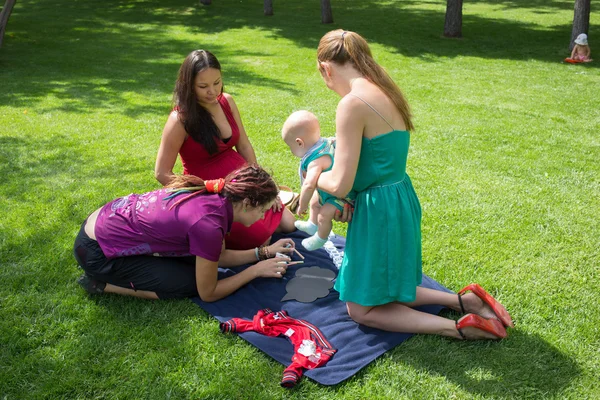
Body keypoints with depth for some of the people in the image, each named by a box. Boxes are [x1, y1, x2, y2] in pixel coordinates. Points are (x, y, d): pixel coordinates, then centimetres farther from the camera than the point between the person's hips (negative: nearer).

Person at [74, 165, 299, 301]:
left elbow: (217, 256, 9)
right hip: (97, 251, -8)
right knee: (190, 285, -6)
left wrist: (265, 252, 5)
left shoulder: (214, 195, -5)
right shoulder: (208, 224, -29)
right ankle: (104, 284, 2)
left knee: (197, 260, 10)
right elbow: (208, 293, -14)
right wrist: (256, 270, -9)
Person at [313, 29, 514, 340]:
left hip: (379, 210, -9)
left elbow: (340, 184, -20)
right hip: (400, 201, 9)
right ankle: (463, 300, 16)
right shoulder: (384, 92, 6)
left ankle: (459, 328, 1)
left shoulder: (352, 104, -22)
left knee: (361, 309, 10)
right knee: (387, 291, 25)